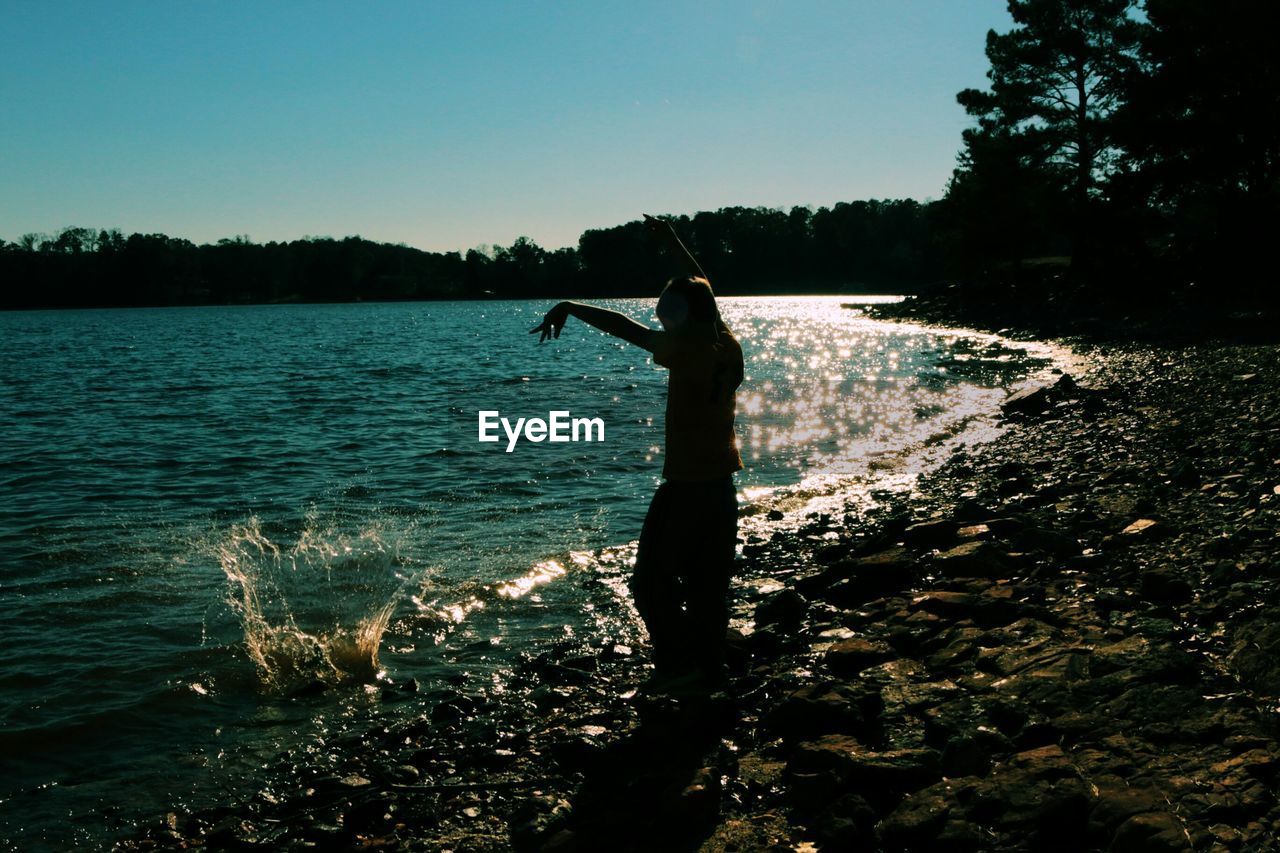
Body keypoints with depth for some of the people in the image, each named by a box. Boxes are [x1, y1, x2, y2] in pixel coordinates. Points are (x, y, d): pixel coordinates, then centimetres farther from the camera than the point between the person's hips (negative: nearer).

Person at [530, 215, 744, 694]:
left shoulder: (688, 347, -16)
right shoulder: (727, 345, 7)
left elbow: (623, 327, -21)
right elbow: (703, 291, 23)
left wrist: (569, 307, -11)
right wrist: (671, 243, 34)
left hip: (686, 483, -8)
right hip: (722, 480, 8)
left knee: (652, 580, 2)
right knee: (708, 583, 15)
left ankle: (679, 664, -3)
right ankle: (710, 670, 20)